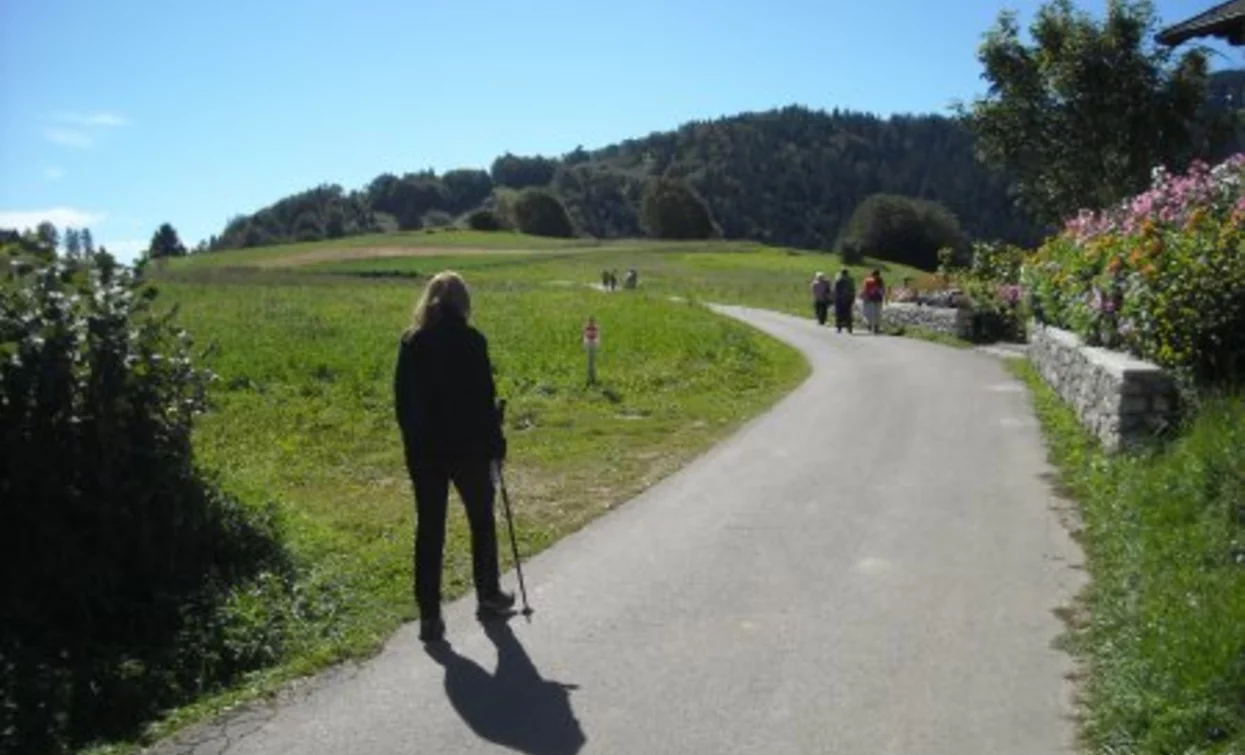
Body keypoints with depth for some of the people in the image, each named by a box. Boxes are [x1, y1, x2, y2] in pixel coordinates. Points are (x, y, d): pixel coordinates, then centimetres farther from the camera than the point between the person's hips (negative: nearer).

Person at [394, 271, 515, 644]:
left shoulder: (411, 343, 2)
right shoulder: (471, 341, -11)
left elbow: (402, 400, 6)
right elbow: (485, 400, -11)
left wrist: (413, 440, 15)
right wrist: (496, 447, -2)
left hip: (423, 449, 3)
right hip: (467, 447, -3)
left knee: (429, 529, 7)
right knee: (482, 521, 16)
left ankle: (429, 616, 8)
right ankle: (488, 596, 30)